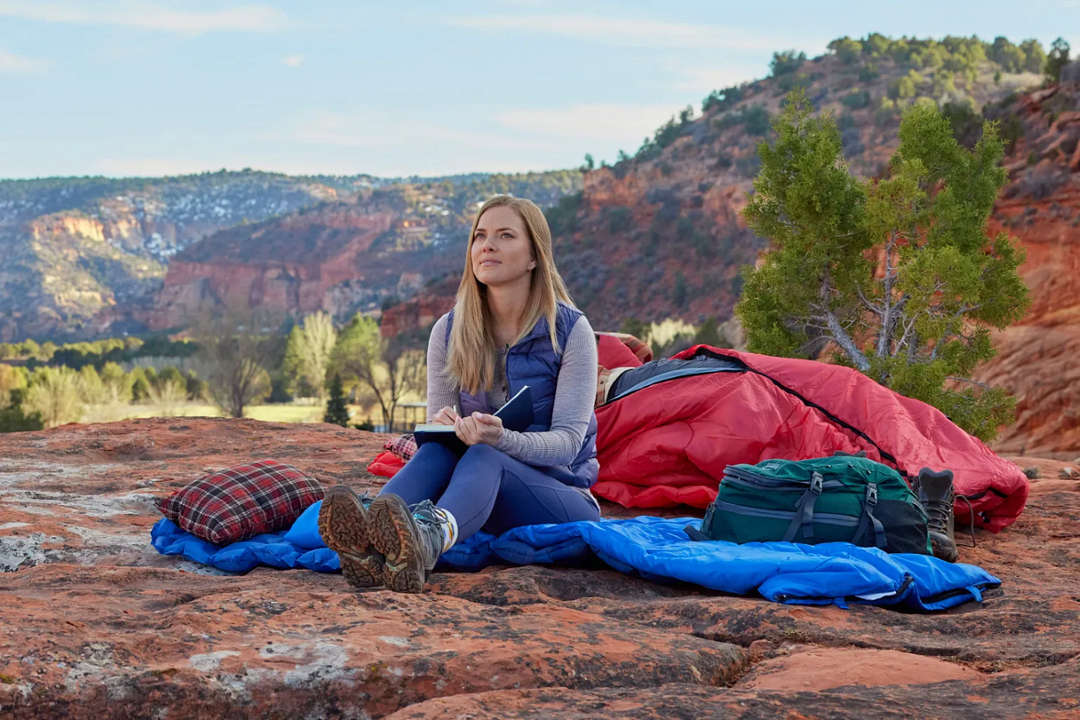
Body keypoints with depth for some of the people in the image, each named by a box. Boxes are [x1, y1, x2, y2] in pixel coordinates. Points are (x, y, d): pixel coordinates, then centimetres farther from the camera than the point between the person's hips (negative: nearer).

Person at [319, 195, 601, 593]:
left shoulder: (571, 330, -5)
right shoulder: (448, 331, 6)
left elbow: (568, 440, -12)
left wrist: (501, 438, -32)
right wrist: (442, 425, -18)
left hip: (561, 497, -3)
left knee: (484, 457, -36)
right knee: (437, 449, -31)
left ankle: (428, 540, -71)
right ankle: (369, 543, -63)